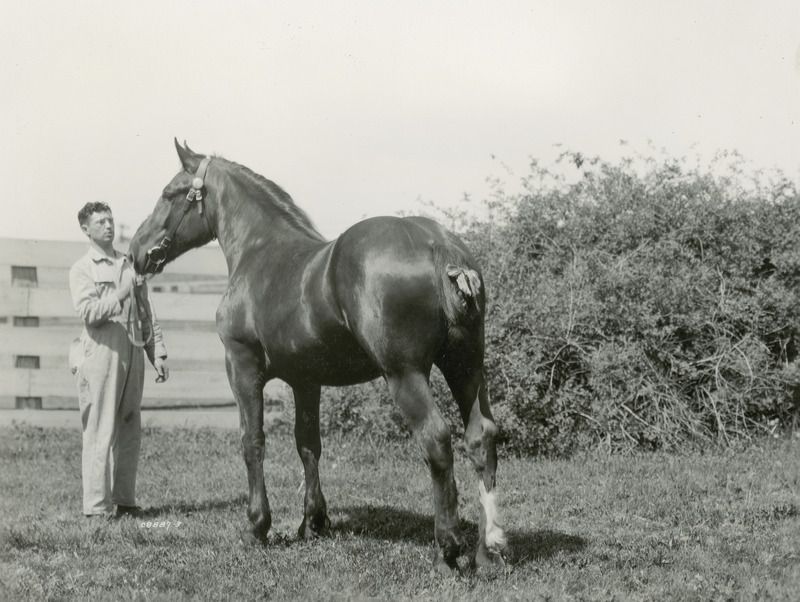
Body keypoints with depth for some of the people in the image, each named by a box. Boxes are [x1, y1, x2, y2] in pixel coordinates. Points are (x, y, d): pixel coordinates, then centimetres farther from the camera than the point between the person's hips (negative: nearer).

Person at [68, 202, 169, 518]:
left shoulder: (130, 265, 16)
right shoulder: (82, 269, 1)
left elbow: (147, 315, 16)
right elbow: (89, 313, -13)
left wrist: (158, 354, 12)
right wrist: (120, 294, -19)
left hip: (134, 353, 5)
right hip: (102, 353, -5)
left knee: (130, 432, 8)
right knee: (100, 432, -5)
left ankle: (125, 500, 15)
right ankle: (97, 507, -3)